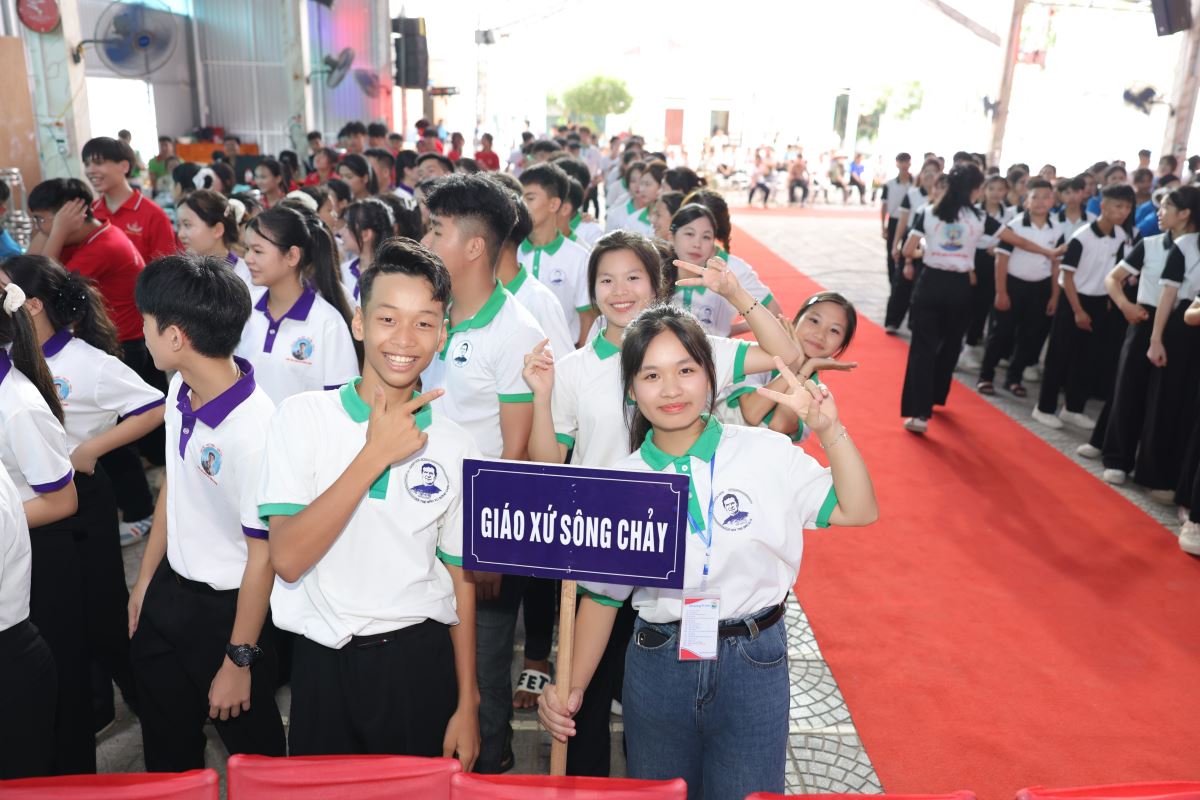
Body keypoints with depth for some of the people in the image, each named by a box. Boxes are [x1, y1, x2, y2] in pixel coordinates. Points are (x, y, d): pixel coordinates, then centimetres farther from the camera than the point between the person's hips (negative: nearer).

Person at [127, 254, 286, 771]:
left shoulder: (253, 429, -29)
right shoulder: (181, 388, -5)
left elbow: (263, 553, -22)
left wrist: (238, 661, -13)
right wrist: (145, 581, 16)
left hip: (227, 608, -7)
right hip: (169, 590, 8)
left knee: (251, 749, 16)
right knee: (165, 748, 26)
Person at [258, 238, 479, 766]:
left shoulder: (455, 447, -1)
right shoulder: (302, 416, -7)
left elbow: (460, 579, 5)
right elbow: (288, 558, -16)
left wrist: (467, 703, 4)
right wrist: (376, 455, -21)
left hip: (421, 662, 1)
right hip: (325, 662, -1)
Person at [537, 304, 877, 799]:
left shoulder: (765, 453, -7)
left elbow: (858, 512, -7)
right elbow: (601, 594, 3)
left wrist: (830, 432, -20)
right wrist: (573, 689, -5)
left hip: (753, 664, -1)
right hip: (657, 666, 2)